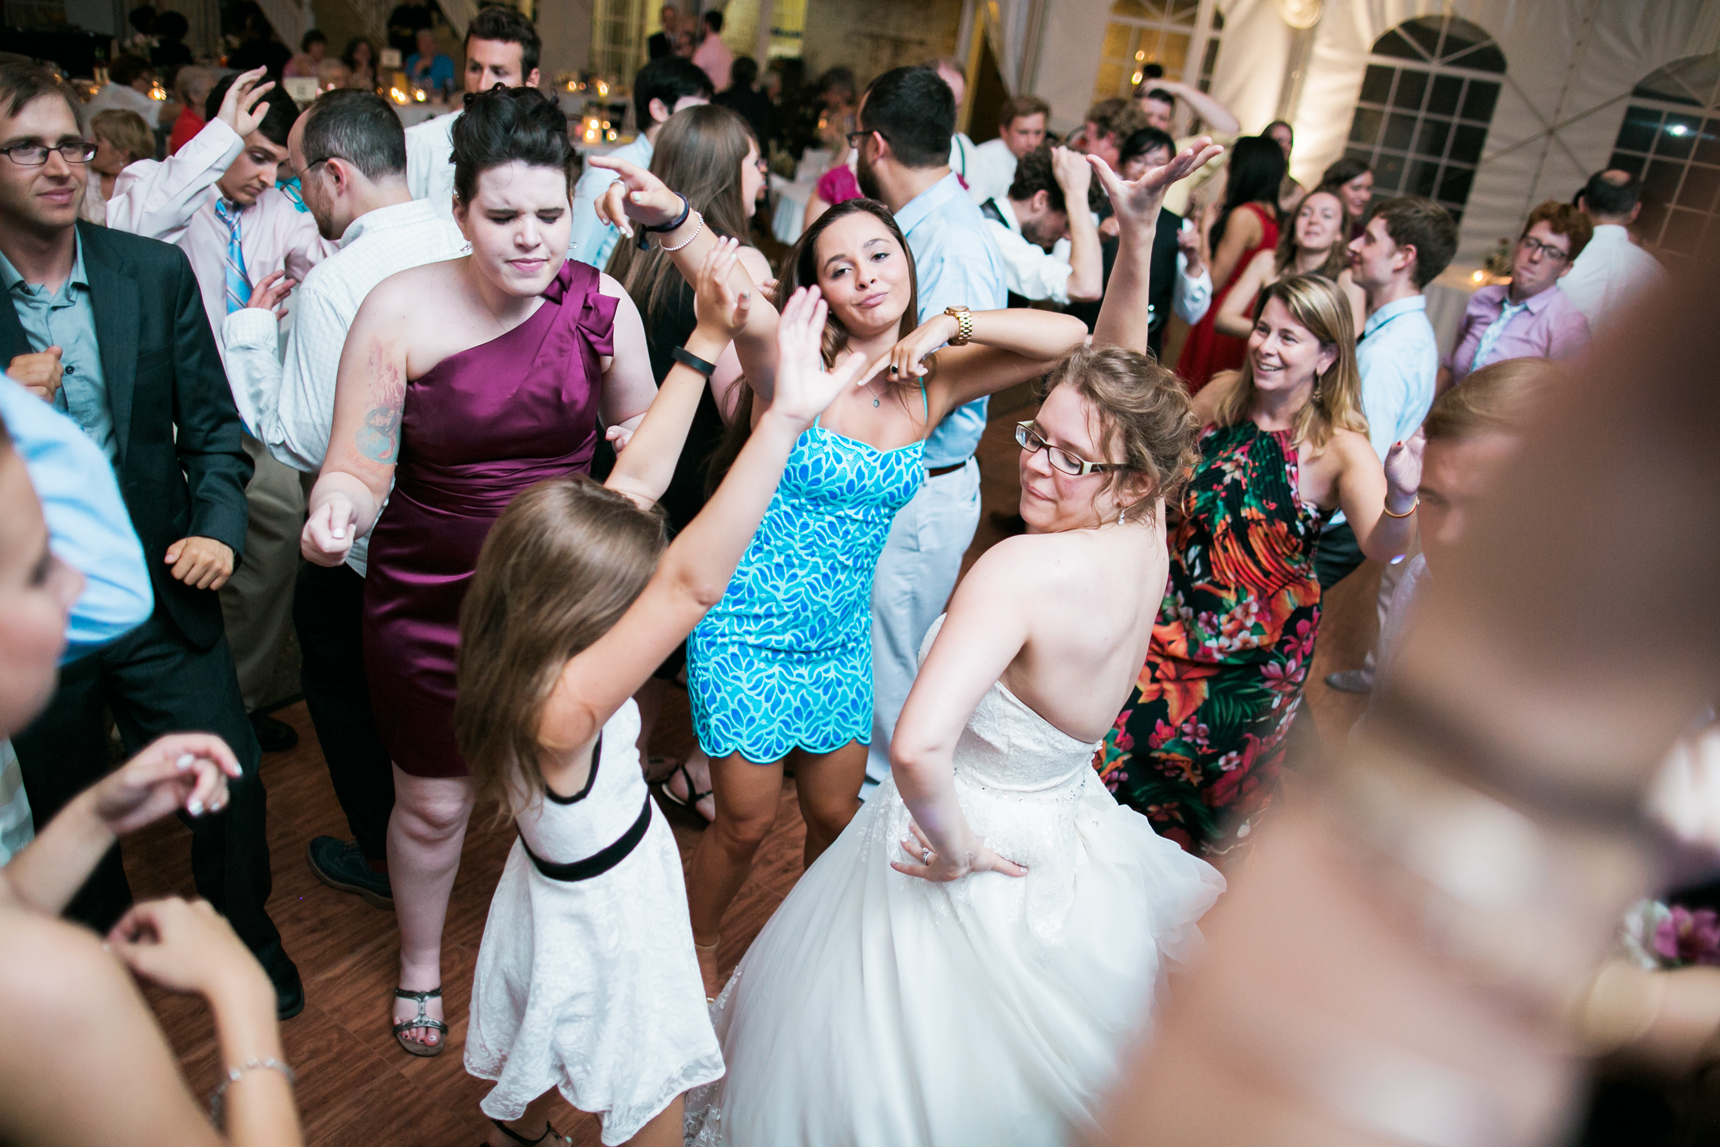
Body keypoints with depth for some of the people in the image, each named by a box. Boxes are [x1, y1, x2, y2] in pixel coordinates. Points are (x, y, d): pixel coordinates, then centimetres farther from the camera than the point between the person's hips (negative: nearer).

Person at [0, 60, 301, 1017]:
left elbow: (212, 424, 1)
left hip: (159, 595, 0)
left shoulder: (157, 273, -3)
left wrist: (218, 528, -14)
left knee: (231, 785, 5)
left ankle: (248, 937, 34)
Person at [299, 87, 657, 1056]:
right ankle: (421, 961, 48)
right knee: (434, 804, 16)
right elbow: (356, 465, -13)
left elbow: (642, 426, 7)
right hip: (431, 601, -1)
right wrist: (336, 512, -35)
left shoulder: (601, 304, -9)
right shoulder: (402, 308, -15)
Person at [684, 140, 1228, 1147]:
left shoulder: (1024, 568, -33)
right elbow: (1120, 368, 2)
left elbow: (919, 746, -44)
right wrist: (1139, 231, -6)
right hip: (1070, 831, 7)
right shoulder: (1145, 533, -10)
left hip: (978, 853, -7)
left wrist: (954, 843, -25)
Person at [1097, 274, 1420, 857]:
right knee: (1104, 712, 4)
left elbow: (1381, 546, -34)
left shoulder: (1340, 448, -19)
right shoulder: (1223, 394, -6)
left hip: (1256, 645, -4)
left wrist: (1401, 498, -56)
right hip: (1175, 610, 4)